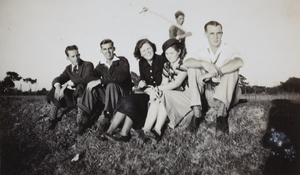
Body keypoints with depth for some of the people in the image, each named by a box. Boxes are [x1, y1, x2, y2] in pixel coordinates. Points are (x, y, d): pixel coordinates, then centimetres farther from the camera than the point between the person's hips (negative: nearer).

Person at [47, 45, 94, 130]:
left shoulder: (88, 65, -3)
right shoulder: (68, 68, 15)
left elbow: (85, 79, -21)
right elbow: (57, 79, 2)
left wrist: (67, 84, -26)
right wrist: (58, 86, -24)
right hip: (72, 96, 5)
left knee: (80, 86, -36)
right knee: (54, 92, -11)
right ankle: (52, 120, -2)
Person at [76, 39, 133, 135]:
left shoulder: (122, 61, -4)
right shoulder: (101, 65, 13)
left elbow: (120, 77, -22)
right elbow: (90, 77, 2)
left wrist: (100, 81, -24)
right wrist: (94, 81, -24)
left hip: (122, 94, -5)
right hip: (106, 95, 5)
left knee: (111, 85, -34)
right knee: (91, 88, -18)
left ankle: (106, 118, -37)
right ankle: (84, 117, -24)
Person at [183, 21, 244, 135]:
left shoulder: (228, 50, -4)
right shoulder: (203, 53, 7)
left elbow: (239, 62, -29)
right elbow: (186, 63, -13)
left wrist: (214, 73, -35)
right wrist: (204, 63, -32)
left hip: (228, 95, -3)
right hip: (210, 93, 3)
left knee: (231, 66, -26)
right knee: (193, 68, -12)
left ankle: (221, 112, -37)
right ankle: (197, 112, -22)